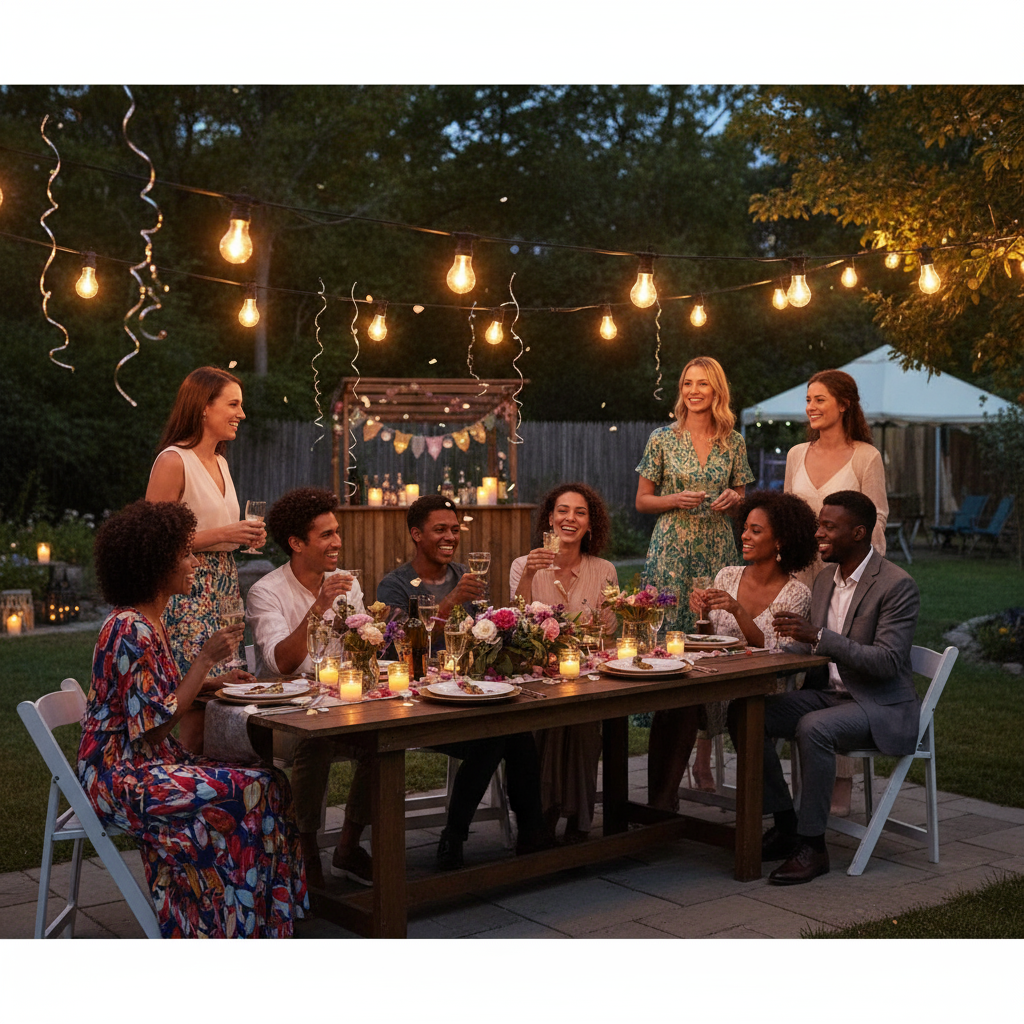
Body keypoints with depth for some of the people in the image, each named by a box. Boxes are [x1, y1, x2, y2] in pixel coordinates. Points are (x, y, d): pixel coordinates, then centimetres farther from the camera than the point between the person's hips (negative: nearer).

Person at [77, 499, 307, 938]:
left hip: (144, 765, 10)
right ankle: (245, 928, -5)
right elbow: (157, 724, -22)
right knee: (253, 791, -19)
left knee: (267, 783, -3)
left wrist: (216, 681, 5)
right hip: (123, 777, -10)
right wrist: (206, 659, -18)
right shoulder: (131, 630, -20)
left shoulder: (147, 622, 11)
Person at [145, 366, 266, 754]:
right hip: (188, 594, -8)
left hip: (224, 588, 8)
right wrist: (223, 534, -16)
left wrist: (246, 536, 10)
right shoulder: (173, 461, -10)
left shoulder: (219, 461, 16)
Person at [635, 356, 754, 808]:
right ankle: (665, 776, -1)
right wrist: (676, 499, -12)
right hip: (671, 553, -2)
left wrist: (731, 499, -4)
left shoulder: (733, 443, 9)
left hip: (718, 553, 3)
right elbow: (642, 501, 5)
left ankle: (704, 761, 14)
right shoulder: (662, 439, 2)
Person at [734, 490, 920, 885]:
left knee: (813, 728, -35)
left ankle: (812, 844, -21)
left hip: (882, 705, -8)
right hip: (829, 693, 8)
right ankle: (784, 823, -1)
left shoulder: (897, 585, -15)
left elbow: (888, 662, -23)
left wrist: (819, 636, -31)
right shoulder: (824, 580, 11)